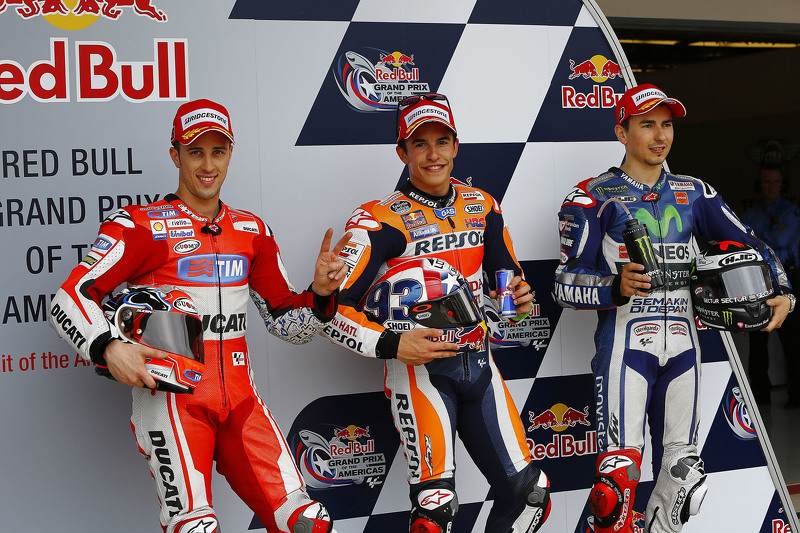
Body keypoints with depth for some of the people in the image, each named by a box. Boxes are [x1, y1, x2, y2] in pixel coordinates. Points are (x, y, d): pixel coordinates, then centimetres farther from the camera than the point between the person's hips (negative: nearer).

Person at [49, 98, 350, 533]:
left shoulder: (251, 232, 15)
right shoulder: (141, 226, -1)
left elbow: (288, 323, 18)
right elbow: (68, 299, -7)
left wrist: (320, 293, -2)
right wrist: (107, 348, -25)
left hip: (239, 400, 4)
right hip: (170, 396, -4)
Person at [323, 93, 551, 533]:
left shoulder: (482, 207, 8)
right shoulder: (380, 221, -10)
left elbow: (508, 279, 18)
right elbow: (334, 310, -15)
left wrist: (520, 300, -4)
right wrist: (391, 344, -27)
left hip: (477, 362, 6)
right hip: (419, 366, -5)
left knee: (529, 493, 4)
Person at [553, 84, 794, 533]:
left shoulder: (694, 194, 14)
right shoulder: (593, 198, -1)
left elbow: (749, 246, 12)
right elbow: (567, 284, -6)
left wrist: (782, 294, -5)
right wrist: (616, 287, -25)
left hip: (682, 344, 5)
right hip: (625, 341, -5)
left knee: (683, 476, 8)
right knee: (620, 474, -14)